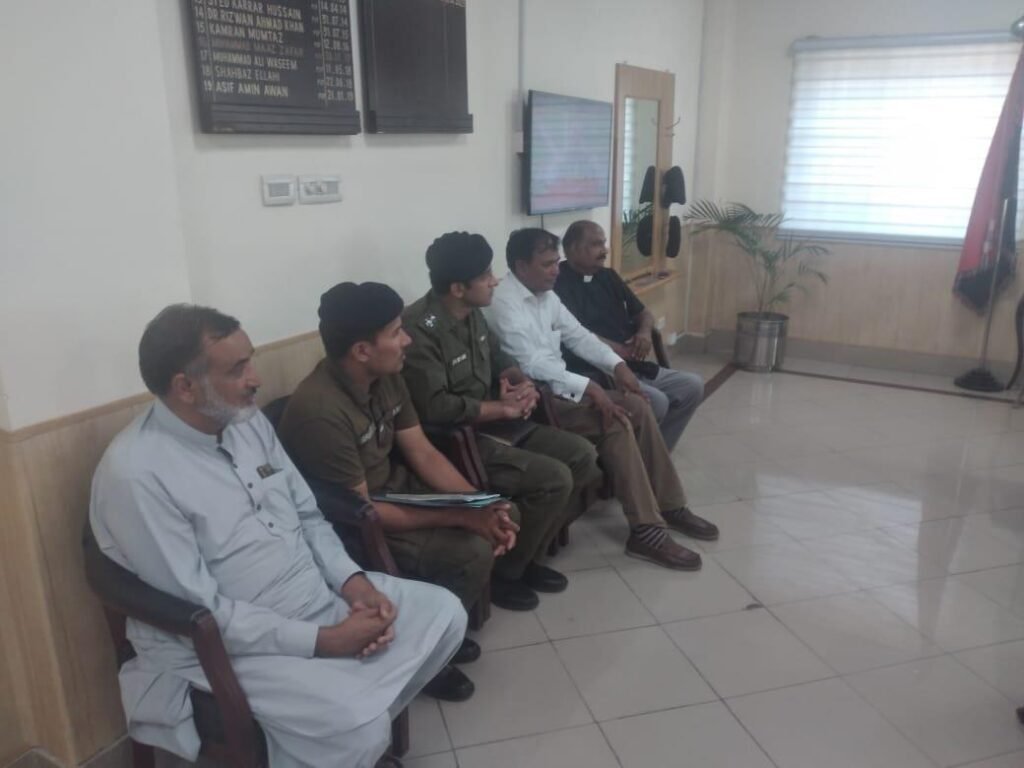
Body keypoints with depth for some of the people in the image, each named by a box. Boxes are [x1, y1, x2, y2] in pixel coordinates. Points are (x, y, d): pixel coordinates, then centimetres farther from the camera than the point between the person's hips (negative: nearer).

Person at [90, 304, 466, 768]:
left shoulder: (248, 421, 1)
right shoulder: (135, 474, -23)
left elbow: (307, 515, 8)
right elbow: (201, 614, -23)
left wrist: (354, 582, -9)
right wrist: (324, 641, -22)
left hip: (320, 595, 8)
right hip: (225, 644, -8)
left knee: (443, 613, 2)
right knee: (359, 724, -27)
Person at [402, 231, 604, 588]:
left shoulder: (471, 313, 4)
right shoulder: (420, 329, -24)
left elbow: (497, 356, 19)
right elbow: (436, 408, -29)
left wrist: (523, 383, -4)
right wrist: (506, 408, -19)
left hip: (496, 423, 10)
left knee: (583, 456, 1)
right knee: (554, 478, -22)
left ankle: (532, 541, 13)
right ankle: (505, 569, 0)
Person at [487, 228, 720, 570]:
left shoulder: (545, 294, 10)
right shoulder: (506, 305, -18)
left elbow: (577, 335, 14)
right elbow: (533, 366, -27)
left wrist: (616, 363, -1)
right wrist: (589, 387, -30)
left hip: (559, 387, 9)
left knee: (636, 408, -3)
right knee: (616, 423, -23)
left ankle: (669, 505, 6)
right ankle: (644, 530, -17)